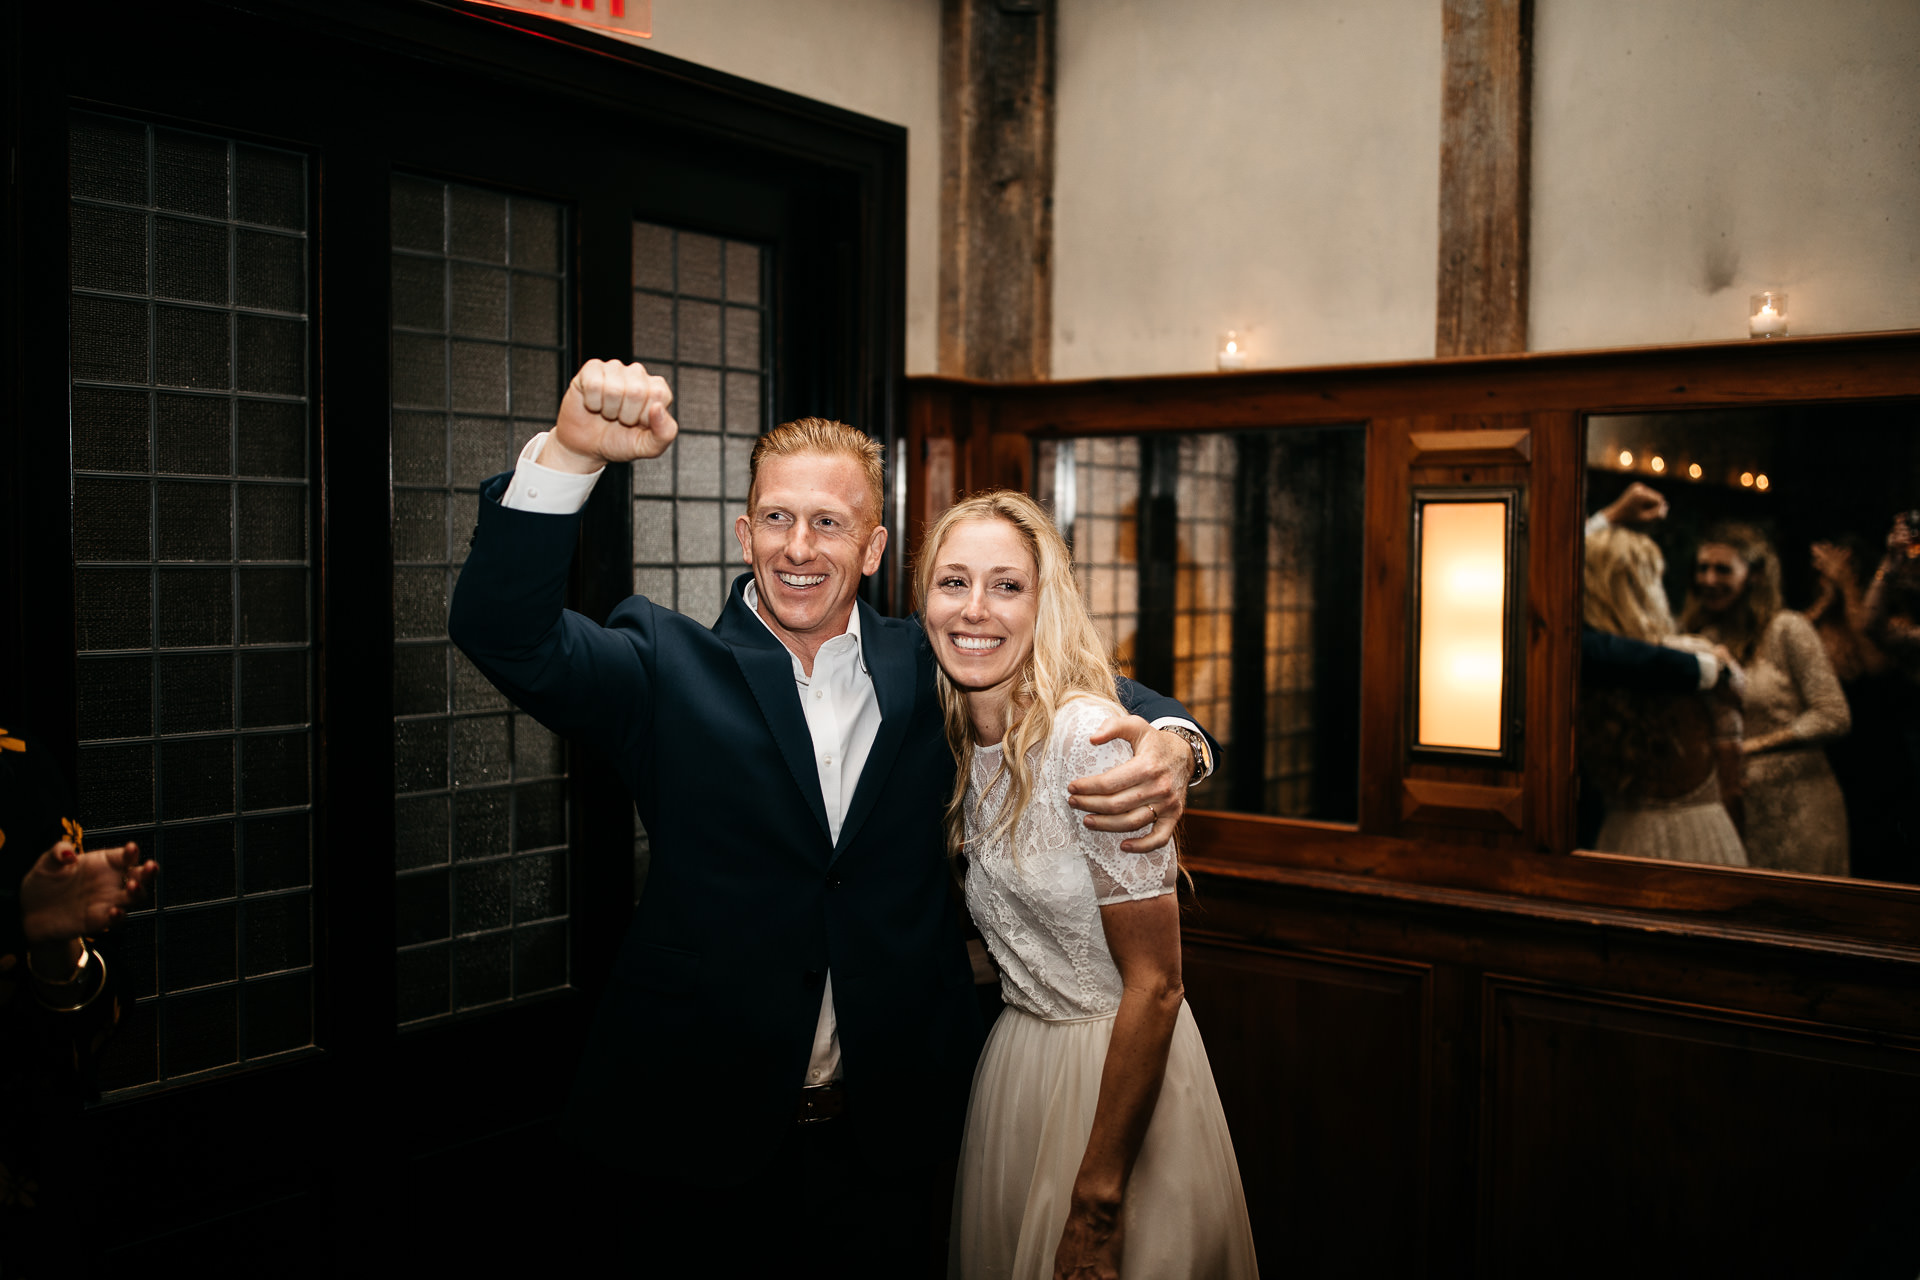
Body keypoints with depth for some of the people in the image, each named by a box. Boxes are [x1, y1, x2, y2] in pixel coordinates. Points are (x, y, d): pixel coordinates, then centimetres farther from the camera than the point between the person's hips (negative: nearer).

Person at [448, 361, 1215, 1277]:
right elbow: (507, 630, -17)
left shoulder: (925, 671, 3)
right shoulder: (668, 669, -3)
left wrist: (1170, 746, -12)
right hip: (699, 1132, -2)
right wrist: (570, 450, -32)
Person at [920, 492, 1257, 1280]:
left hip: (1117, 1068, -7)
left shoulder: (1089, 739, -22)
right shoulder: (961, 741, 1)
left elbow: (1154, 985, -22)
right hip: (1013, 1059, 7)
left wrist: (1099, 1198, -21)